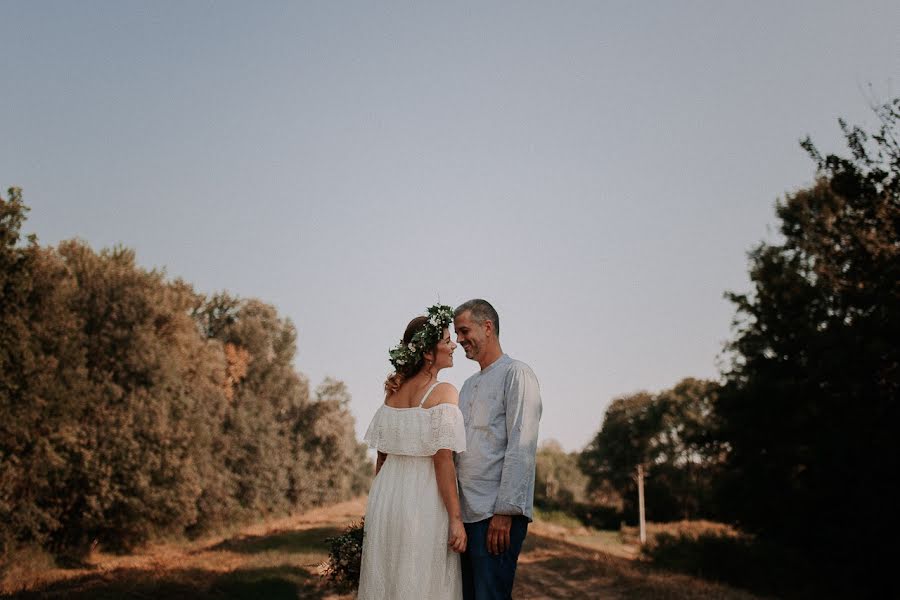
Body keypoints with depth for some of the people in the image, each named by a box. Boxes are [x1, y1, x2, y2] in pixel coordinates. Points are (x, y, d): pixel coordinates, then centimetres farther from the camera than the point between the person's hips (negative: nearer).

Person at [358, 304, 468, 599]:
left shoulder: (393, 391, 7)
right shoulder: (444, 392, -11)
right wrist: (456, 519, -13)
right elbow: (442, 459, -16)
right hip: (424, 503, -6)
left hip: (386, 497, 6)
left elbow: (382, 455, 10)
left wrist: (379, 506, 18)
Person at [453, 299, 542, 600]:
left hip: (496, 515, -8)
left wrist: (505, 511, -17)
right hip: (465, 513, 8)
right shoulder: (469, 385, 22)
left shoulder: (516, 373, -4)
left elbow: (522, 448, -13)